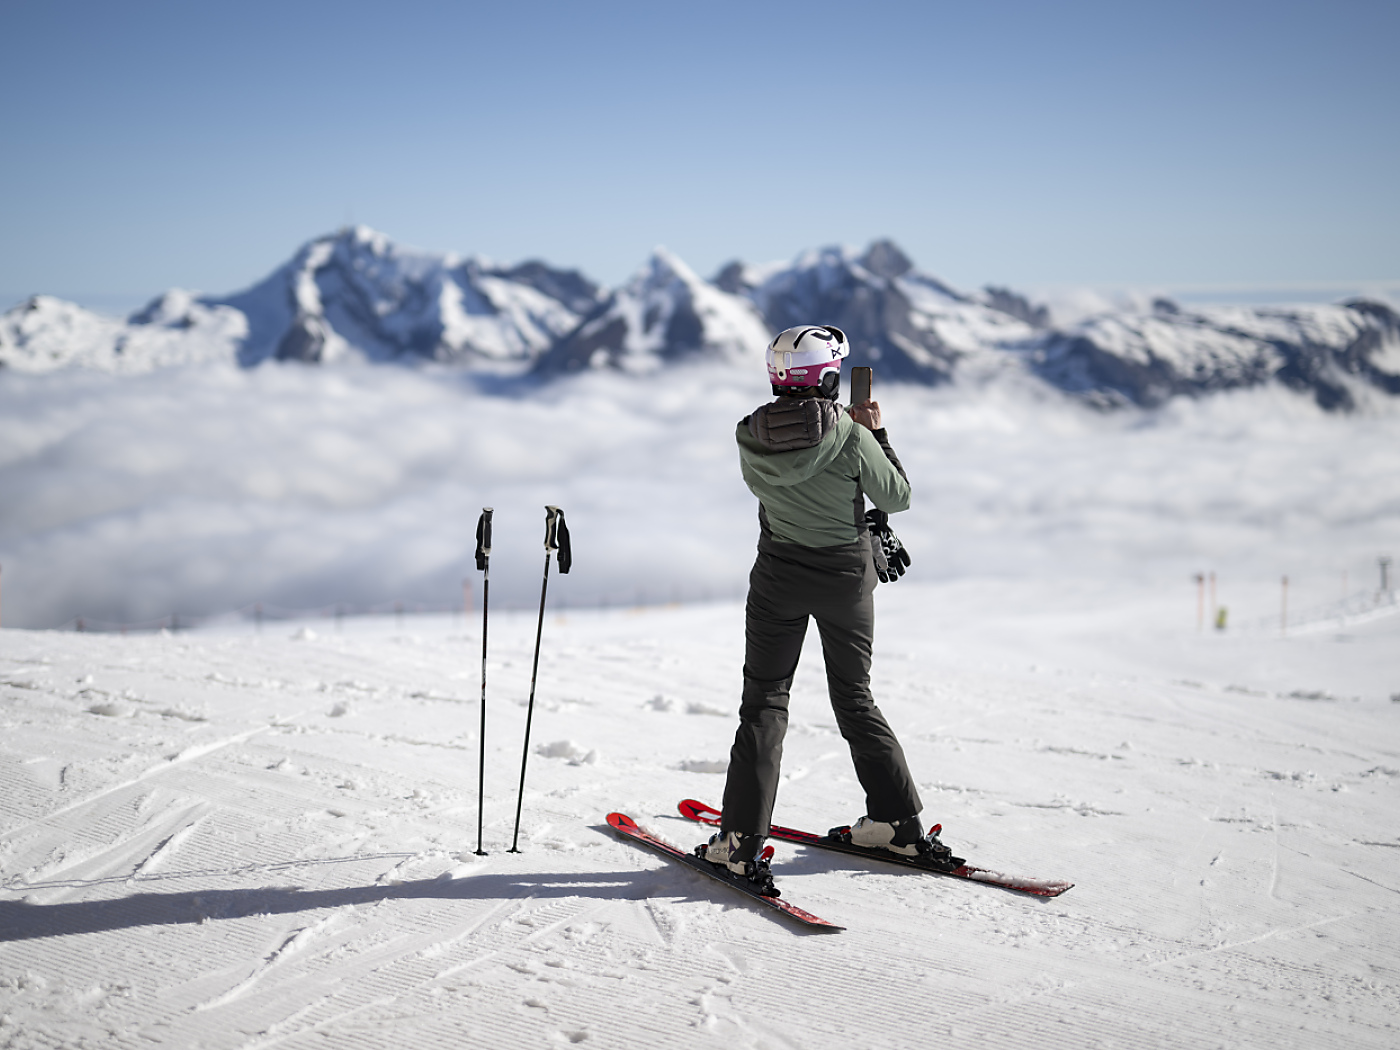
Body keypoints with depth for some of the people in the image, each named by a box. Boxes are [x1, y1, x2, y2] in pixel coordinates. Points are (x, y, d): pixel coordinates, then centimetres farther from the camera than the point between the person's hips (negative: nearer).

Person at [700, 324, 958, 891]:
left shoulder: (752, 435, -9)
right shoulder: (850, 436, -18)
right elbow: (897, 496, -5)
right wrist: (876, 431, 6)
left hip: (779, 578, 1)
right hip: (847, 578, 0)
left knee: (764, 702, 7)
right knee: (855, 701, 16)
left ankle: (742, 839, -2)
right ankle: (899, 822, 23)